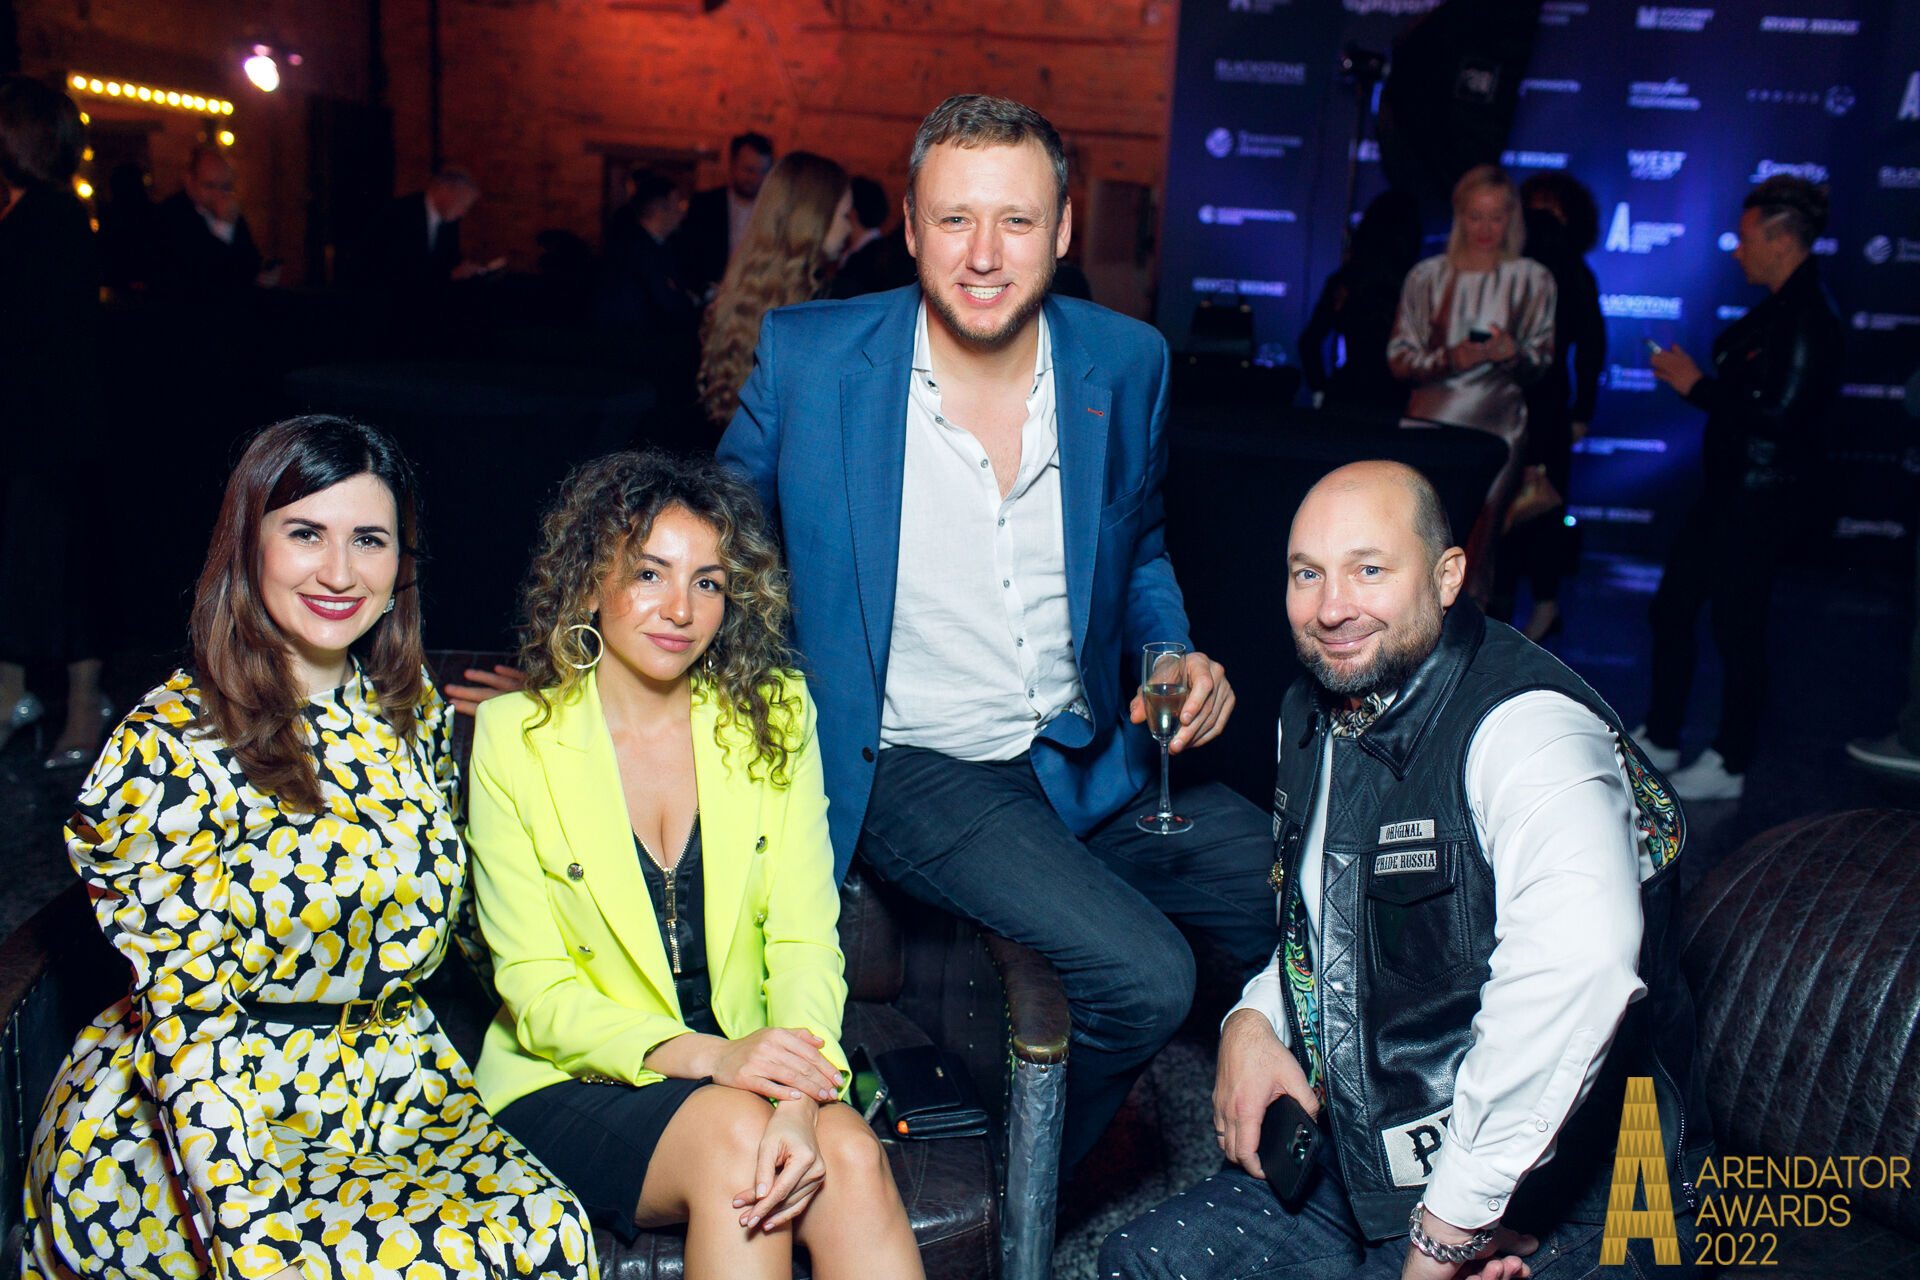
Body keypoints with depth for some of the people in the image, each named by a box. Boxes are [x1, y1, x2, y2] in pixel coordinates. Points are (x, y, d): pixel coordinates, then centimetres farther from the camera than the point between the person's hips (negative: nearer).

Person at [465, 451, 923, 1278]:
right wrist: (703, 1056, -24)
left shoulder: (774, 716, 2)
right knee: (730, 1133, -31)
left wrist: (801, 1099, -25)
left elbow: (805, 936, -6)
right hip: (571, 1083, -2)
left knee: (849, 1155, -27)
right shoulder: (517, 736, -6)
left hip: (745, 1067, 2)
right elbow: (535, 990, -8)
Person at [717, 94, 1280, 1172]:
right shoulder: (808, 357, -8)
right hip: (911, 764, -4)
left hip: (1090, 755, 5)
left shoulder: (1127, 364, 1)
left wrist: (1179, 657, -1)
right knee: (1143, 975, -24)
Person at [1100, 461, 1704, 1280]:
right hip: (1361, 1167, 8)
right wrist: (1254, 1019, 3)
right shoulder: (1315, 711, 7)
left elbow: (1577, 965, -41)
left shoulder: (1530, 729, -23)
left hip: (1533, 1212, -8)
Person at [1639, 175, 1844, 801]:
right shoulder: (1775, 309, 13)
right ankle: (1658, 739, 28)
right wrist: (1688, 372, 5)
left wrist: (1698, 386, -18)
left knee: (1737, 629, 0)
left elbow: (1780, 415, -25)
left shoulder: (1808, 320, -18)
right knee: (1672, 608, 15)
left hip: (1760, 500, -10)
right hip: (1725, 490, 10)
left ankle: (1728, 766, 14)